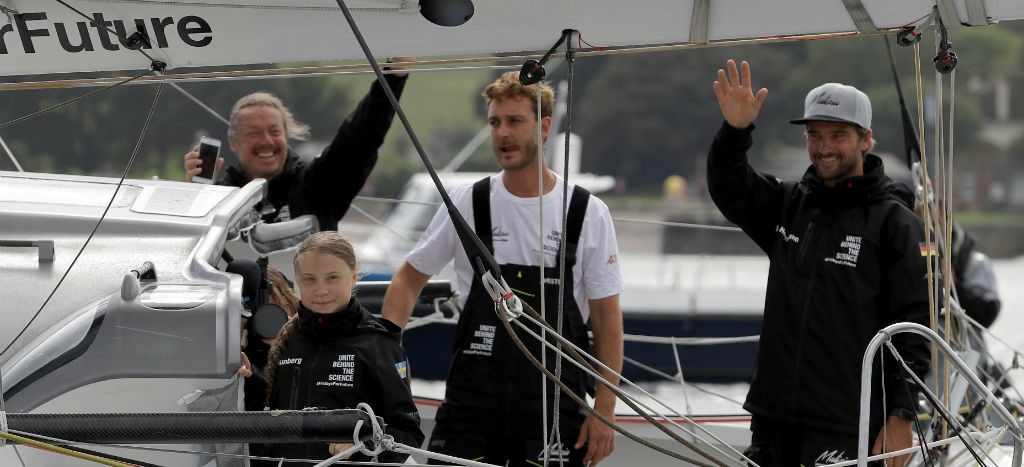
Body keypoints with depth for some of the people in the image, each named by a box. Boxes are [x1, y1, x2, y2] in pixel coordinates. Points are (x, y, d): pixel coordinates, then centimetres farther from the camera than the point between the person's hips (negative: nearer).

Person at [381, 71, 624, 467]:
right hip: (472, 401, 1)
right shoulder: (467, 204, 2)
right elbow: (410, 279, 12)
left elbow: (607, 318, 2)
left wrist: (604, 410, -4)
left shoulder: (589, 214, -1)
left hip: (555, 408, -1)